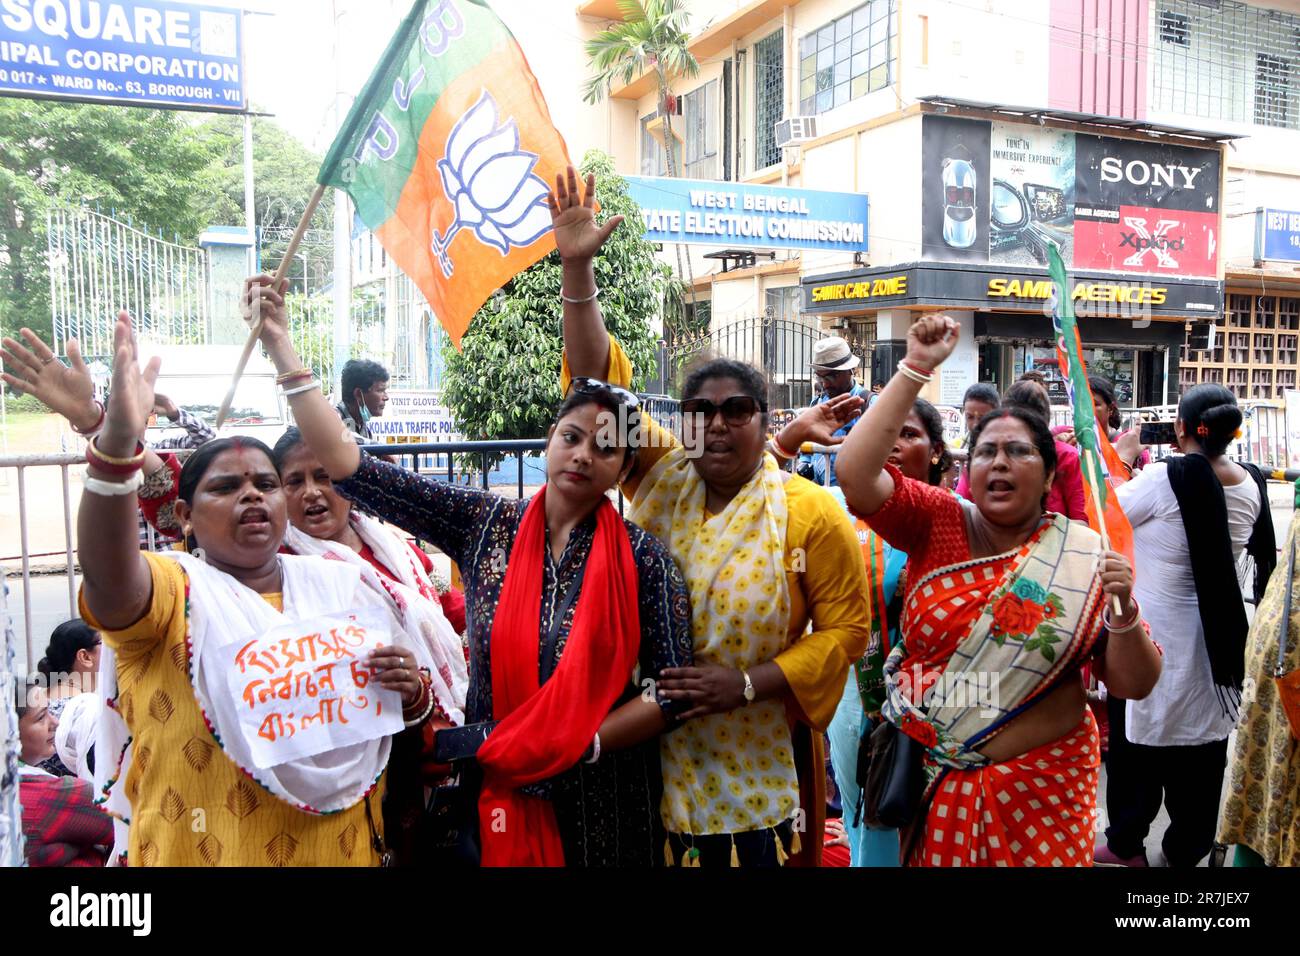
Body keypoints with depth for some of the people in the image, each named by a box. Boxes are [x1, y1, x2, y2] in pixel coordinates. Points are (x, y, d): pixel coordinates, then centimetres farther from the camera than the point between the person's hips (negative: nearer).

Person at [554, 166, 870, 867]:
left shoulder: (809, 513, -10)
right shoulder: (662, 480, -2)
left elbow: (847, 629, -6)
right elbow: (599, 382, -3)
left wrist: (748, 683, -16)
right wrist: (577, 266, -10)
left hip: (761, 769, -2)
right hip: (662, 761, 3)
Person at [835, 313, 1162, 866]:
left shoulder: (1086, 556, -5)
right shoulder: (937, 524, -4)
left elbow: (1134, 685, -3)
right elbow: (855, 472, -20)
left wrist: (1123, 612, -23)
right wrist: (915, 368, -20)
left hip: (1040, 784, 0)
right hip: (932, 779, 1)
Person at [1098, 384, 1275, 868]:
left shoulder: (1162, 478, -21)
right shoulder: (1250, 485, -3)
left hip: (1150, 633, -5)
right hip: (1215, 634, 5)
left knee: (1137, 737, 9)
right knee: (1202, 742, 15)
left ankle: (1127, 842, 20)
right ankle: (1187, 848, 29)